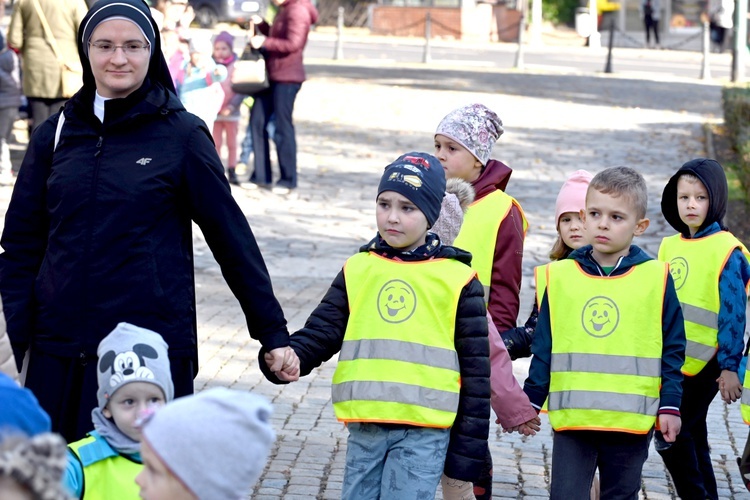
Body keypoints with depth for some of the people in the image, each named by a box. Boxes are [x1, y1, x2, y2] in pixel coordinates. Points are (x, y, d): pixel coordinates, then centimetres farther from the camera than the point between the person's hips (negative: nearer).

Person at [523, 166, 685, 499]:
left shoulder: (656, 278, -2)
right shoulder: (560, 276, 1)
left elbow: (671, 349, 2)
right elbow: (543, 346, 8)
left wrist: (670, 406, -1)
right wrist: (531, 401, 9)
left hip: (632, 421, -1)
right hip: (571, 419, 1)